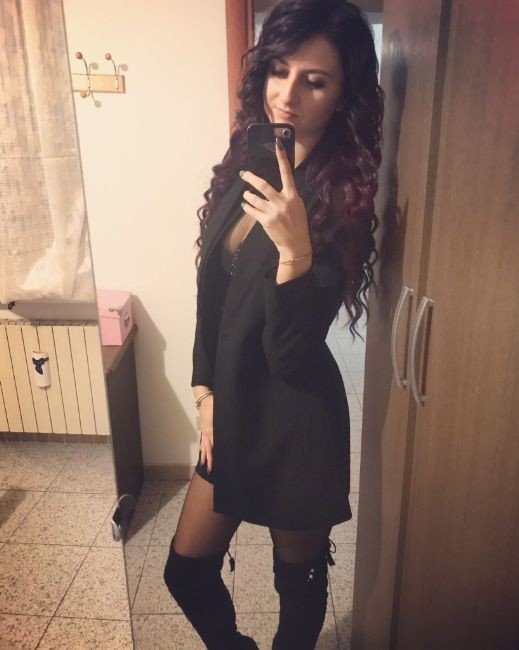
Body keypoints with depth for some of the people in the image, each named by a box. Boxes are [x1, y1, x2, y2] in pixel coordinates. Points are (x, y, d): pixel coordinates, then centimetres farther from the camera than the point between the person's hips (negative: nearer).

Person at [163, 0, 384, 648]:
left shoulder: (341, 198, -17)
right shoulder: (245, 162, 1)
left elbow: (290, 354, -22)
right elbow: (212, 292, 7)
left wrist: (295, 250, -36)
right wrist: (207, 391, 3)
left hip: (296, 422, -6)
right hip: (233, 407, 7)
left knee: (299, 579, 20)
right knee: (186, 571, 21)